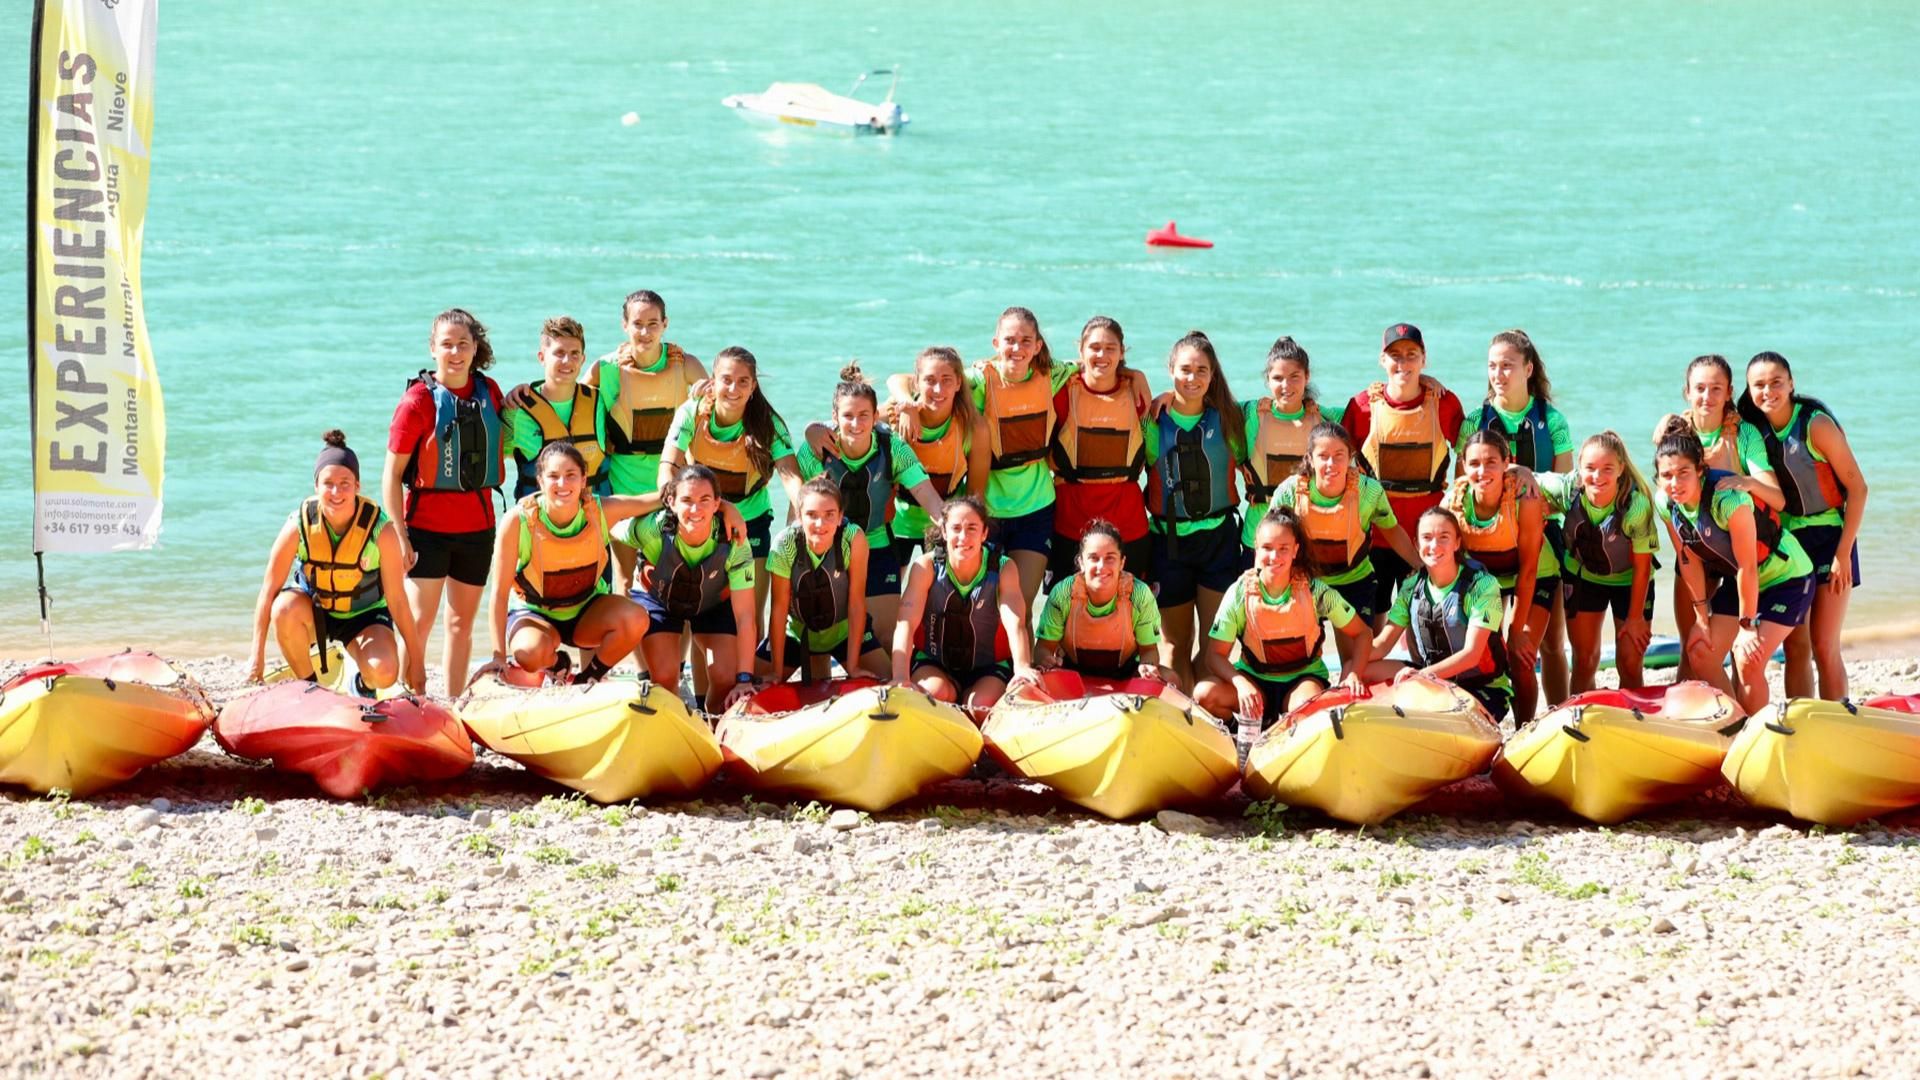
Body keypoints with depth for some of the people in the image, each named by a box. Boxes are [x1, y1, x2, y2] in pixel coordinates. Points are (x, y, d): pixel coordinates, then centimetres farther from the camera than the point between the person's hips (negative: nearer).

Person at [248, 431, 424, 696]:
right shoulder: (299, 525, -22)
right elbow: (269, 590, -16)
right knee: (285, 609, -35)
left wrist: (416, 663, -13)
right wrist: (257, 654, -19)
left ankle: (364, 685, 12)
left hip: (364, 615, -1)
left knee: (383, 672, -29)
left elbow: (397, 601, -17)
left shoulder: (380, 530, -24)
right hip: (313, 609, 1)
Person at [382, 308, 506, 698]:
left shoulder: (490, 392, 5)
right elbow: (392, 474, -9)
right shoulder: (419, 399, -9)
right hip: (427, 523, -5)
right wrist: (400, 536, -13)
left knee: (462, 621, 11)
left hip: (477, 524, 5)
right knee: (420, 620, -9)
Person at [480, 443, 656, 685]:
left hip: (586, 608, 3)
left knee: (635, 620, -28)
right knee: (531, 652, -37)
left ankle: (588, 678, 1)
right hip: (534, 613, -2)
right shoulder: (518, 520, -26)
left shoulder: (601, 511, -20)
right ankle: (556, 665, 4)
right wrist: (499, 656, -25)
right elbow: (500, 592, -23)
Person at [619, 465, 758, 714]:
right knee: (664, 677, -17)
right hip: (657, 597, 0)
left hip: (714, 601, 1)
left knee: (727, 679, -14)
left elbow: (744, 616, -31)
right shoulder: (651, 530, -37)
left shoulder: (734, 542, -34)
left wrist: (744, 679, -34)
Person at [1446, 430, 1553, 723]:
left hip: (1535, 577, -3)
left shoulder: (1525, 499, -33)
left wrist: (1516, 630, -21)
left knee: (1520, 661, -14)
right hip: (1482, 575, 3)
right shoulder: (1454, 501, -25)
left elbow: (1528, 569, -25)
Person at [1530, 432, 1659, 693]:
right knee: (1584, 663, 7)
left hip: (1629, 581, -2)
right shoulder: (1568, 489, -27)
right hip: (1583, 576, 2)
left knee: (1630, 667, 0)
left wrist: (1635, 617, -11)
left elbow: (1642, 566, -19)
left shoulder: (1637, 505, -32)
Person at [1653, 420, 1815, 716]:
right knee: (1701, 654, 0)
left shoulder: (1727, 498, -34)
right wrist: (1702, 619, 0)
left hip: (1786, 578, -7)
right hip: (1736, 579, 7)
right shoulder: (1665, 503, -14)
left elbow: (1747, 567, -27)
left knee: (1749, 662, -16)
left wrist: (1747, 626, -20)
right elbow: (1689, 561, -2)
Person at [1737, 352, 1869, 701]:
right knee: (1795, 648, 4)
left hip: (1829, 539, -5)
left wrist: (1843, 553, -16)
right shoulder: (1750, 429, 0)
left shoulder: (1816, 425, -15)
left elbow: (1857, 488, -13)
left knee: (1824, 647, -7)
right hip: (1784, 542, 5)